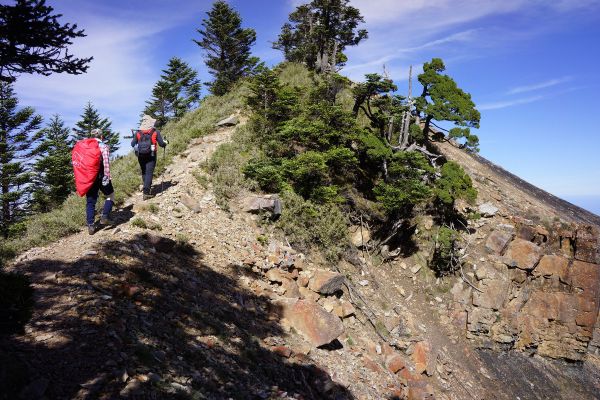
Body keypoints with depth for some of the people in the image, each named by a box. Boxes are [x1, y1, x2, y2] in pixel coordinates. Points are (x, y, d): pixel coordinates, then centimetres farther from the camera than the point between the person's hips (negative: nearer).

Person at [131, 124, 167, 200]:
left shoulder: (138, 132, 5)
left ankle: (147, 188, 27)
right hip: (151, 155, -3)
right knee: (149, 173, -3)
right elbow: (161, 144, -4)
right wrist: (166, 142, 17)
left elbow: (132, 144, 7)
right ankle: (146, 192, -8)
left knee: (144, 172, 18)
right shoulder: (155, 132, -2)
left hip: (141, 155, 3)